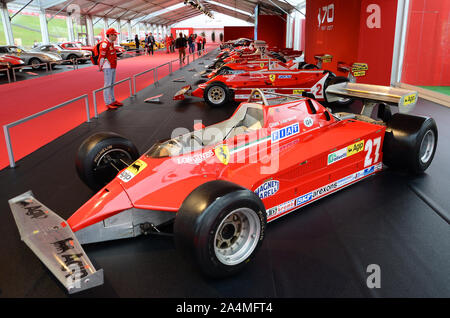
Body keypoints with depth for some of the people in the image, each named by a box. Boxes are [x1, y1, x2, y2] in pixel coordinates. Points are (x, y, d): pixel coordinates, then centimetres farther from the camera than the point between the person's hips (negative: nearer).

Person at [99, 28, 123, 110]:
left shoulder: (111, 43, 15)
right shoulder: (105, 44, -16)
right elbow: (101, 56, -18)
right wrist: (100, 67, -14)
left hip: (113, 67, 10)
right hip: (108, 67, -10)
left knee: (112, 84, 15)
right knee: (107, 85, -6)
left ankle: (113, 101, 24)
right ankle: (108, 103, -2)